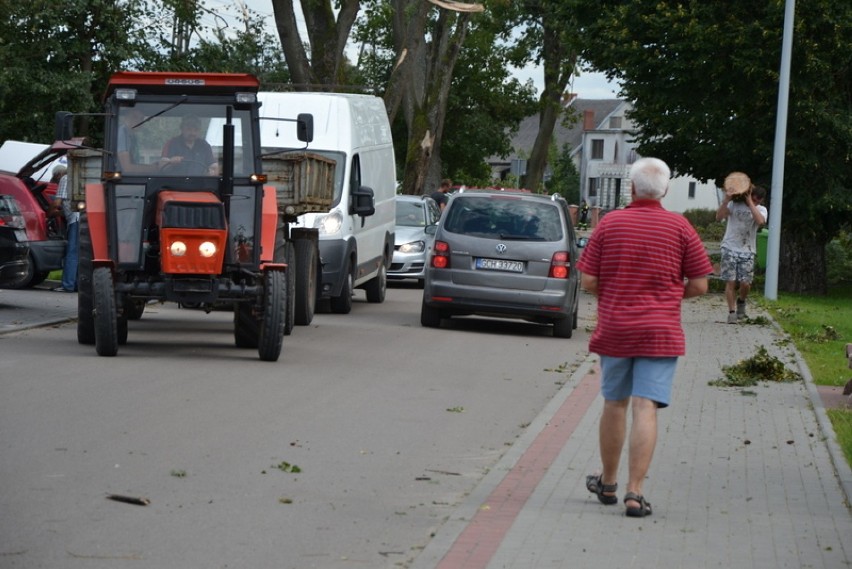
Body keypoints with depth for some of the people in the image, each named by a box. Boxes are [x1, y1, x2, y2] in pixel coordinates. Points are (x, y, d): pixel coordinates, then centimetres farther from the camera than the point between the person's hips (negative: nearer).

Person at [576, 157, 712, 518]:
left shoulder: (609, 224, -1)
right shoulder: (680, 227, -4)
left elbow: (588, 281, -3)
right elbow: (699, 285, -2)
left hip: (613, 331, 2)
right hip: (660, 332, -2)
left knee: (614, 405, 16)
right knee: (645, 409, -5)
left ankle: (608, 483, 29)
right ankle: (634, 493, -10)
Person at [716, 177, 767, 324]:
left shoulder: (761, 210, 5)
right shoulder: (735, 204, 0)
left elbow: (761, 221, -19)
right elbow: (719, 217, -12)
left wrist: (750, 203, -17)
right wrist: (726, 200, -23)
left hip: (747, 251, 1)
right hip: (730, 248, -1)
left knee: (745, 283, -5)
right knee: (730, 281, -5)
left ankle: (741, 301, 26)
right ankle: (732, 312, 4)